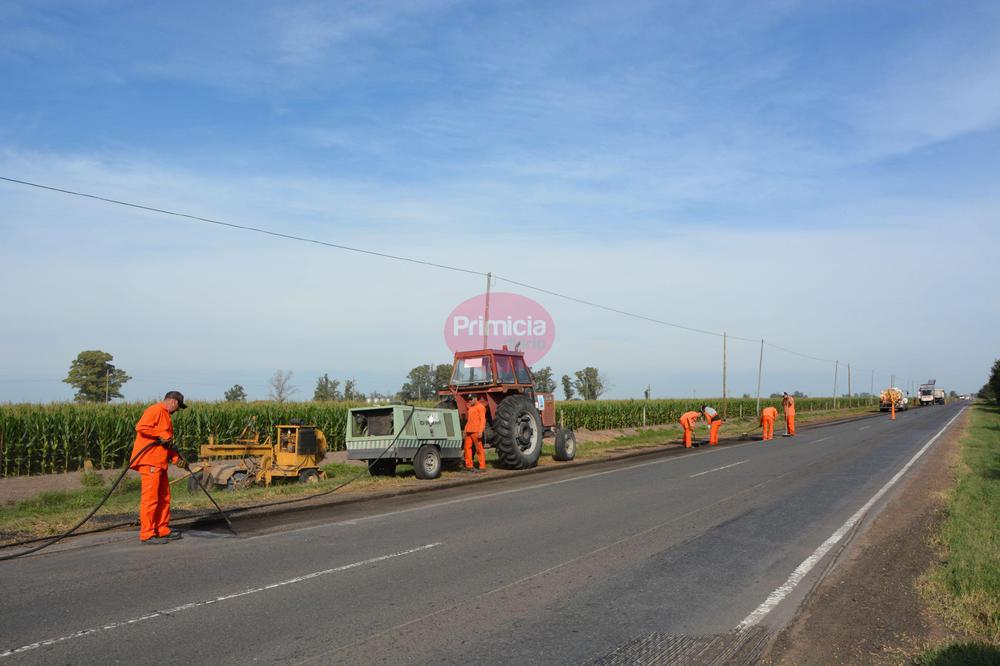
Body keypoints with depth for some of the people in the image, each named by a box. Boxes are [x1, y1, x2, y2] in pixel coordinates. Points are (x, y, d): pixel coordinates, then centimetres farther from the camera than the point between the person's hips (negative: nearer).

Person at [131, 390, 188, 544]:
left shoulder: (165, 415, 23)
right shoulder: (155, 410, -9)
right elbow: (141, 427, -25)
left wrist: (177, 459, 17)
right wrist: (162, 435, -18)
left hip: (159, 463, 10)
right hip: (150, 462, -10)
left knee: (164, 498, 13)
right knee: (150, 498, -7)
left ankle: (162, 530, 21)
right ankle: (147, 534, -4)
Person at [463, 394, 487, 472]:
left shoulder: (480, 407, -5)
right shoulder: (470, 408, 21)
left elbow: (482, 419, -12)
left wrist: (480, 431, -20)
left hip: (476, 431, -9)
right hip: (469, 431, 9)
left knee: (479, 448, -6)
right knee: (467, 447, 8)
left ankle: (482, 467, -2)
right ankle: (469, 466, 17)